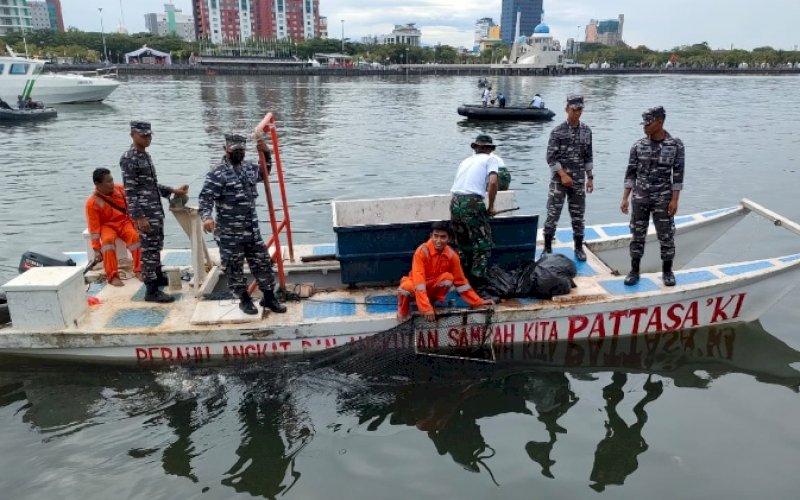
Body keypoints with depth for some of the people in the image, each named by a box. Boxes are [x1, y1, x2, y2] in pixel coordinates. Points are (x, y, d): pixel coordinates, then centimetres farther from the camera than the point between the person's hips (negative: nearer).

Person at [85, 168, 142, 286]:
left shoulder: (120, 189, -4)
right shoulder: (92, 203, -14)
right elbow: (94, 228, -13)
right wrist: (96, 249, -15)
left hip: (124, 222, 2)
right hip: (107, 226, -2)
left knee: (135, 236, -29)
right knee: (108, 240, -35)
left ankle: (139, 270, -20)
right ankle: (112, 276, -32)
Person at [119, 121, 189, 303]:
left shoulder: (145, 155, 14)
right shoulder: (129, 159, -14)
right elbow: (130, 191, -19)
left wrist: (173, 191, 15)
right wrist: (139, 217, -22)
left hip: (156, 210, 9)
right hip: (145, 213, -9)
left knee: (156, 246, 19)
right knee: (149, 249, -5)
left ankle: (158, 277, 35)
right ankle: (151, 290, 0)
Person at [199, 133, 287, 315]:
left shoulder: (249, 167, 9)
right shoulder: (217, 173, -13)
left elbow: (263, 174, 31)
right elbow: (206, 198, -19)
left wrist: (266, 154, 17)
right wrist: (206, 217, -36)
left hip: (252, 230, 6)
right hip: (229, 233, -6)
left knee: (262, 262, 11)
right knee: (234, 267, 6)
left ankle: (269, 297, 24)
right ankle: (245, 300, 22)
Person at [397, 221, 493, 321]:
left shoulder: (451, 255, -13)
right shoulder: (422, 251, -26)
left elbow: (460, 281, -3)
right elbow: (418, 280, -35)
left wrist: (478, 302, -6)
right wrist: (426, 308, -43)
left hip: (433, 287, 3)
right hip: (416, 287, -3)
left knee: (448, 277, -27)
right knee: (406, 288, -37)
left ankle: (431, 302, -7)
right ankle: (403, 309, -3)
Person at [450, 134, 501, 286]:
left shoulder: (466, 161, 24)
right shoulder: (491, 159, 9)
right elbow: (492, 183, -8)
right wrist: (491, 207, 3)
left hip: (455, 202, 6)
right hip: (472, 202, -6)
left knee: (462, 244, 18)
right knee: (483, 243, 6)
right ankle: (478, 279, 4)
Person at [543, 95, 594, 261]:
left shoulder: (587, 131, 6)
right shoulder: (558, 131, -7)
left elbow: (588, 157, 12)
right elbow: (551, 157, -9)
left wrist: (590, 178, 8)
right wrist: (563, 175, -15)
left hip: (579, 181, 4)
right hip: (559, 179, -3)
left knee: (578, 215, 10)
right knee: (553, 214, -2)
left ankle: (579, 248, 22)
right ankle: (547, 248, 10)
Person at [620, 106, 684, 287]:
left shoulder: (675, 144, -5)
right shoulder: (638, 145, 0)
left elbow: (678, 174, -4)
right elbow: (630, 173, 3)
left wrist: (674, 200, -10)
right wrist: (625, 198, -2)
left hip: (663, 199, -2)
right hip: (640, 198, 2)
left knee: (666, 236, 4)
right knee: (637, 235, 6)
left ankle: (667, 272, 20)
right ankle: (634, 271, 15)